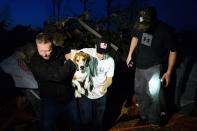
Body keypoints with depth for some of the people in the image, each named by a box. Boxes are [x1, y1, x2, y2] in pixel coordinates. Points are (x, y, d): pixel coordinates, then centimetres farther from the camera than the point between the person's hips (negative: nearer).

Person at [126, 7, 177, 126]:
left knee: (152, 95, -9)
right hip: (140, 65, 6)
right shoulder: (139, 25, -11)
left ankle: (154, 123, 10)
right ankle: (144, 117, 37)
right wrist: (130, 55, 12)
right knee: (139, 92, 17)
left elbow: (173, 51, -13)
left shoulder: (165, 30, -23)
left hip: (154, 67, -5)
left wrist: (168, 72, -15)